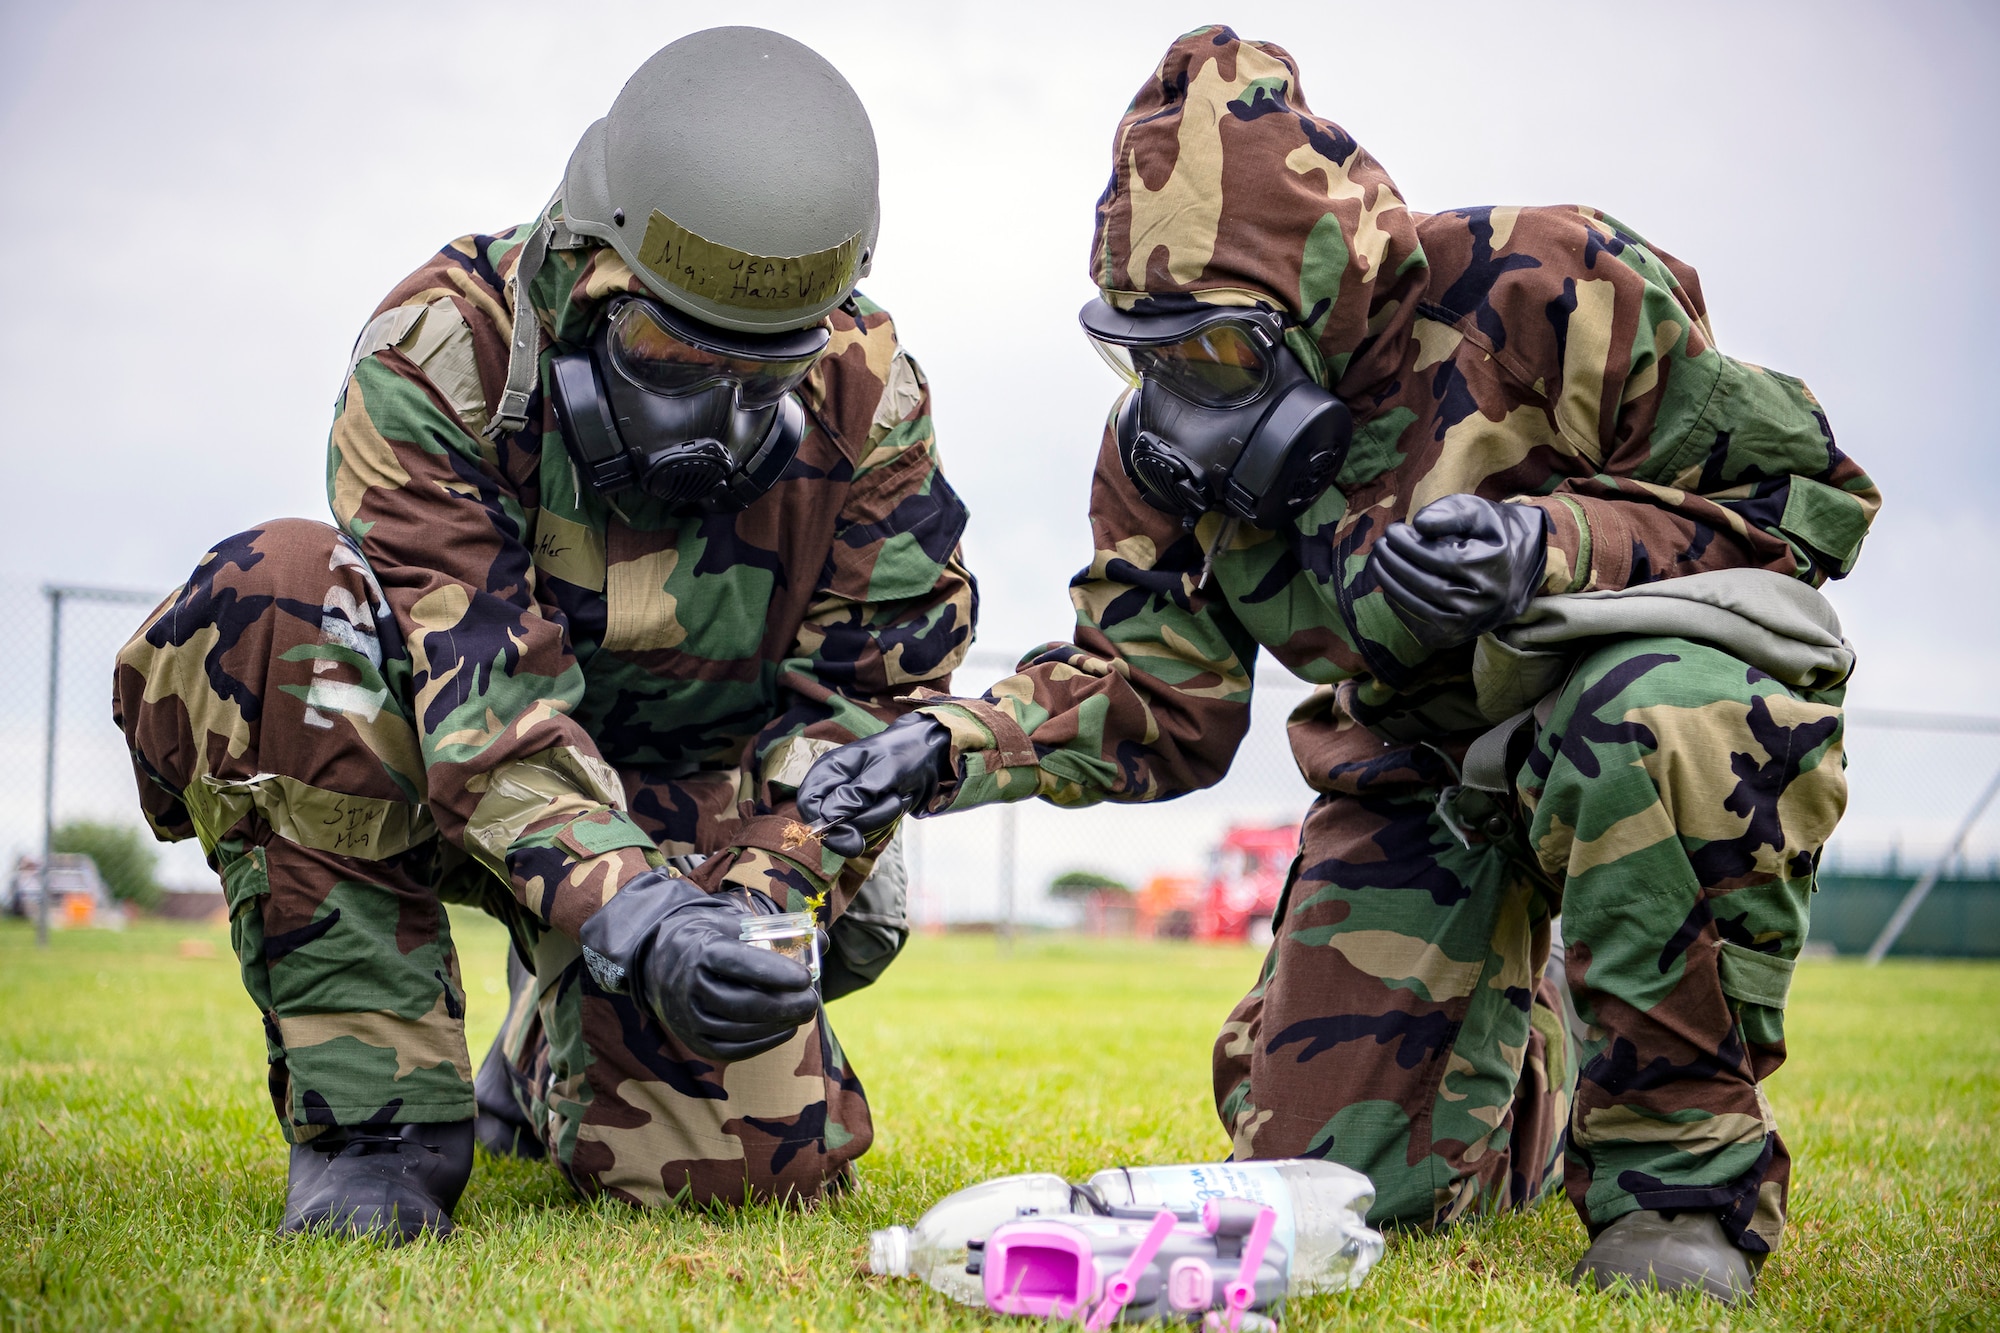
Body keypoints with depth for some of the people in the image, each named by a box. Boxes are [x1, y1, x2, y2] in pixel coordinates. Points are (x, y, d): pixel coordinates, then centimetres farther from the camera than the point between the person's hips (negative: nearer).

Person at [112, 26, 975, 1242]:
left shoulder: (866, 398, -13)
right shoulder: (442, 348, -24)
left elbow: (866, 695, -10)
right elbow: (470, 688, -31)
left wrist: (768, 896, -28)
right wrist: (625, 909, -45)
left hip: (690, 808, 3)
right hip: (436, 780, -2)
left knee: (763, 1157, -17)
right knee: (276, 600, -34)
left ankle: (549, 1058, 23)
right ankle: (379, 1107, -25)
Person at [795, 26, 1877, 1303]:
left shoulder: (1549, 296, -24)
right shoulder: (1170, 442, -6)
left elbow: (1806, 493, -19)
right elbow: (1157, 698, 0)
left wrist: (1552, 544, -35)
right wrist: (947, 748, -18)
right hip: (1422, 772, 5)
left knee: (1659, 720, -43)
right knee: (1329, 1172, -1)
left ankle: (1684, 1165, -24)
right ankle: (1534, 1082, 35)